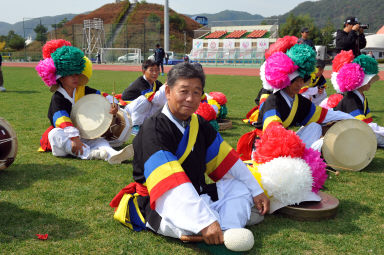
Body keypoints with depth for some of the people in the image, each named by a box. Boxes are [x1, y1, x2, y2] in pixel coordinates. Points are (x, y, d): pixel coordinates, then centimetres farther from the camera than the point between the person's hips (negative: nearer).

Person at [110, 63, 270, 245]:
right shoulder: (153, 130, -20)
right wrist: (205, 221, -38)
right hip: (162, 202, -8)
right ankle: (237, 212, -10)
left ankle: (227, 231, -18)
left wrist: (256, 191, 6)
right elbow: (172, 185, -31)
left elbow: (227, 159, 9)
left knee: (241, 188, 3)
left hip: (195, 195, 8)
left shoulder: (199, 125, 6)